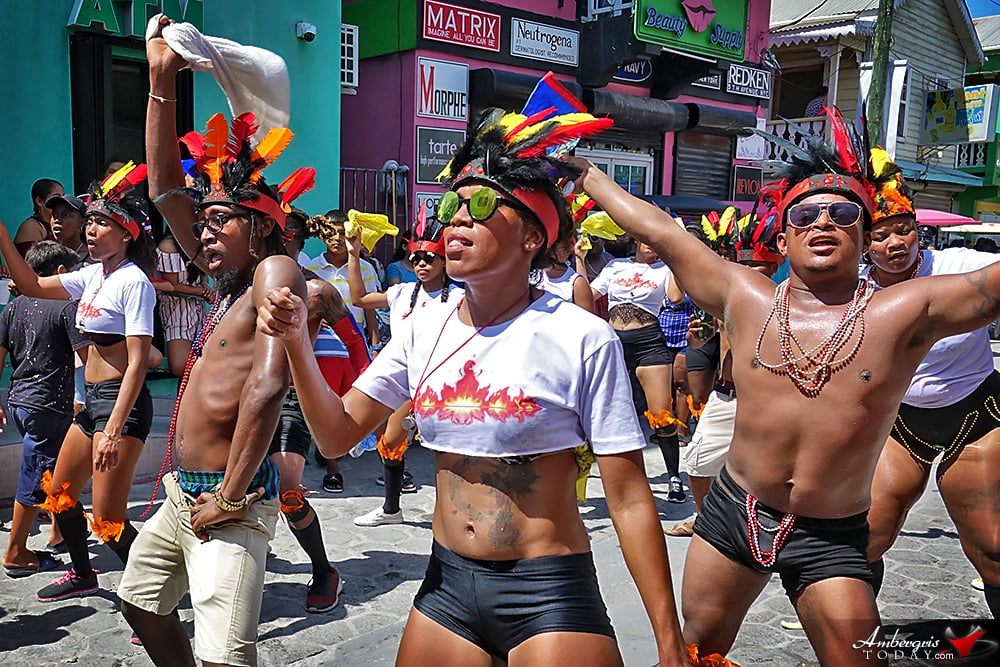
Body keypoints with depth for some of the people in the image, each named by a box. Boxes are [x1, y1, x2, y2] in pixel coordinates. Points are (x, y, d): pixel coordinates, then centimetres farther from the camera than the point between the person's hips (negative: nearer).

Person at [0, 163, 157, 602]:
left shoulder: (133, 281, -15)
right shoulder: (92, 276, 10)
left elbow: (137, 362, -21)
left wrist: (113, 429, -26)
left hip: (123, 401, -9)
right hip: (94, 400, 10)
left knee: (108, 519, -10)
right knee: (58, 492, 23)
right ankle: (83, 575, 44)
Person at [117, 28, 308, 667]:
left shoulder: (277, 271, -14)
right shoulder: (229, 278, 11)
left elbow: (267, 385, -26)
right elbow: (166, 190, 13)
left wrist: (229, 496, -22)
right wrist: (162, 81, 10)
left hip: (230, 501, -10)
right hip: (184, 495, 10)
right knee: (139, 601, 27)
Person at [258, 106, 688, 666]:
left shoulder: (582, 339, -15)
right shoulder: (426, 330, 1)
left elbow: (629, 500, -13)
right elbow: (338, 435, 3)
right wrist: (297, 343, -12)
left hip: (550, 596, -5)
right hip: (447, 585, 5)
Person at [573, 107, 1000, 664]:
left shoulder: (903, 313, -9)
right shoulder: (747, 299, -4)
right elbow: (657, 229, -1)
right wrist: (582, 170, 5)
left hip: (831, 540, -2)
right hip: (733, 513, 2)